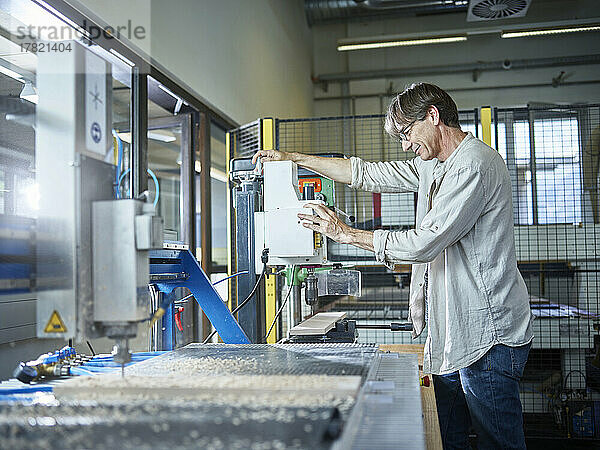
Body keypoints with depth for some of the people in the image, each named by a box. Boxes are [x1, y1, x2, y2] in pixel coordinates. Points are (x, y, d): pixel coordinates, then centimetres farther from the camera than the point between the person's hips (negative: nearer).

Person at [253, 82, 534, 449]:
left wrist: (347, 233, -11)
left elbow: (424, 243, -20)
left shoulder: (474, 164, -15)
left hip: (488, 334, -9)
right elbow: (367, 174, 19)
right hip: (455, 334, 9)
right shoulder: (434, 166, 16)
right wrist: (292, 157, 16)